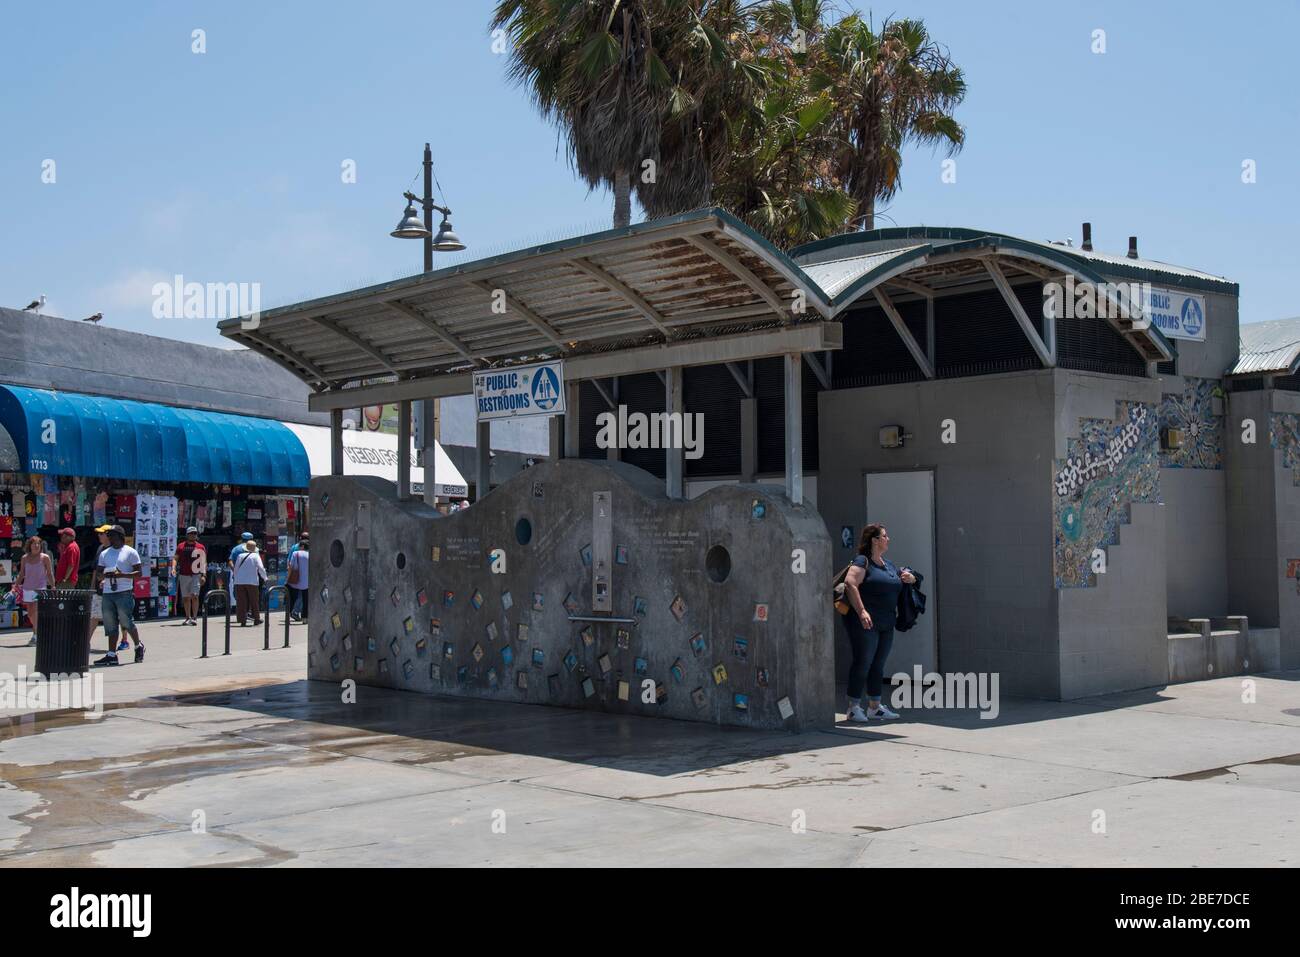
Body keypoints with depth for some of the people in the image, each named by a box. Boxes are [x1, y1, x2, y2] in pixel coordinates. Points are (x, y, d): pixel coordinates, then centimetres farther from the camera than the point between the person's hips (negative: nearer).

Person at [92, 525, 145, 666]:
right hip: (107, 593, 5)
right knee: (110, 625, 3)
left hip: (124, 592, -5)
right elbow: (98, 574, 15)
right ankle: (112, 655, 3)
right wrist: (105, 575, -9)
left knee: (126, 622, -6)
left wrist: (120, 575, -17)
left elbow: (138, 573, -4)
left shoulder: (130, 552, 1)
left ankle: (139, 646, 16)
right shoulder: (104, 554, 17)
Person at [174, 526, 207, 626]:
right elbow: (176, 559, 11)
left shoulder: (201, 547, 6)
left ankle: (195, 617, -13)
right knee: (186, 598, 6)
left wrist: (204, 575, -5)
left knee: (194, 596, -14)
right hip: (183, 575, 2)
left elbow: (204, 562, 4)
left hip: (196, 575, -2)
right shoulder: (181, 546, 10)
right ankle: (188, 618, 16)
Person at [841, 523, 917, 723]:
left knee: (878, 665, 11)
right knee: (863, 663, -6)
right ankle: (854, 707, 1)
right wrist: (861, 612, -28)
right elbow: (850, 584, -21)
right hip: (865, 623, -8)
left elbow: (905, 579, 32)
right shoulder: (862, 561, -8)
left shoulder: (889, 565, 18)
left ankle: (874, 707, 18)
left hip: (886, 624, 8)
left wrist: (909, 578, 6)